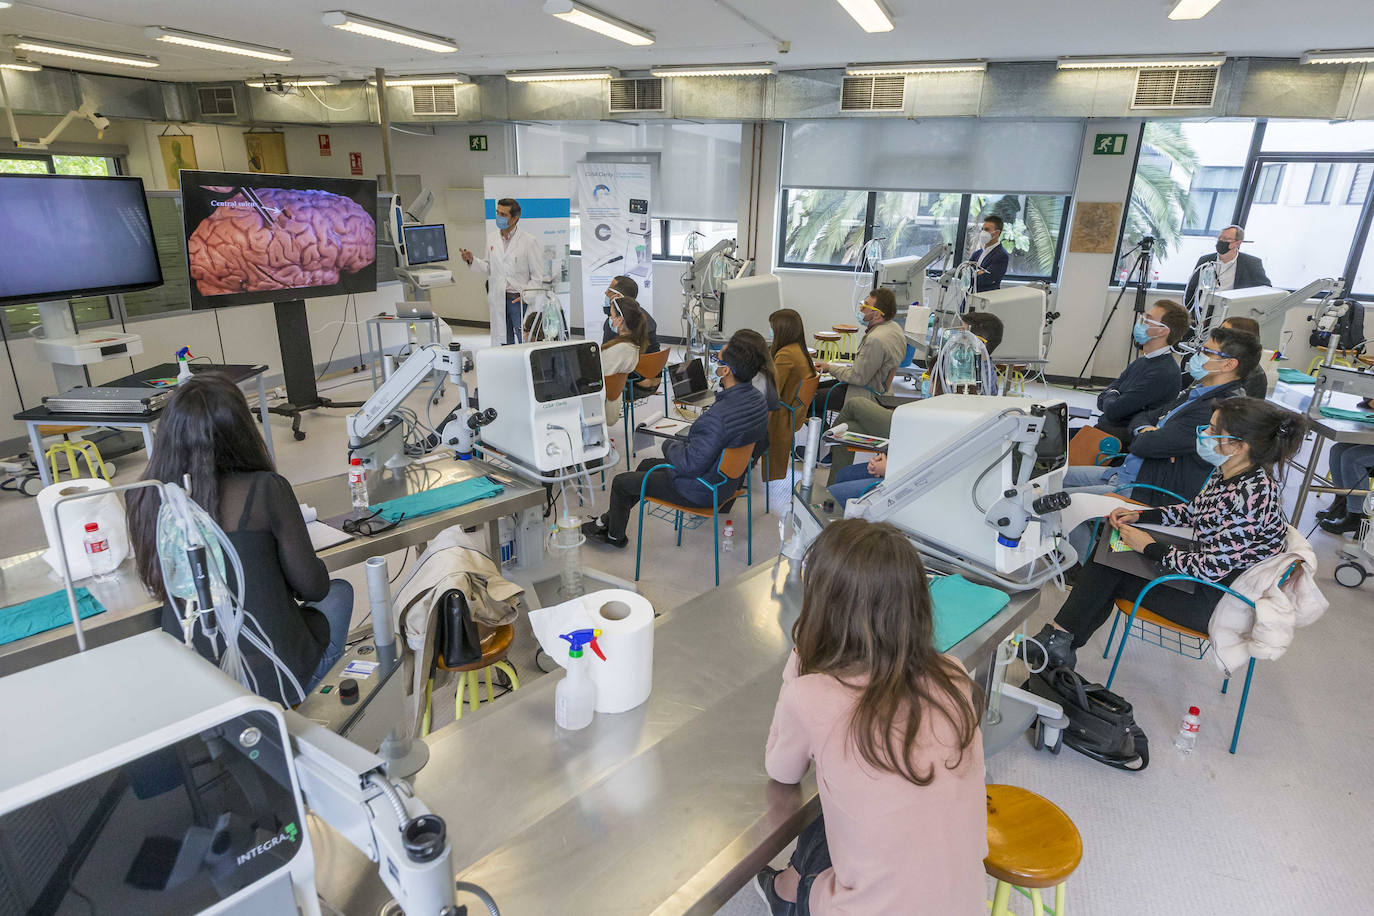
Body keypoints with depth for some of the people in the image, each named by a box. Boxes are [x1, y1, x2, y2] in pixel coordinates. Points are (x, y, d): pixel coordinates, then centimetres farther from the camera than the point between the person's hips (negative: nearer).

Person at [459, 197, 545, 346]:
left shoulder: (529, 241, -6)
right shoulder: (491, 238, 10)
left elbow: (537, 277, -4)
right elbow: (488, 267, 18)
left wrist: (525, 296, -14)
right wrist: (471, 261, 1)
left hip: (519, 299, -5)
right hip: (498, 301, 5)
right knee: (505, 344, 10)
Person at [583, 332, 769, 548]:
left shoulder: (718, 416, -38)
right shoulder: (757, 398, -9)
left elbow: (689, 464, -32)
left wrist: (670, 446, -9)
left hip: (702, 492, -9)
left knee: (621, 483, 10)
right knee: (646, 465, 27)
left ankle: (615, 535, 37)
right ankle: (608, 521, 41)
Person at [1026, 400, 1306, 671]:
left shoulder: (1252, 497, -31)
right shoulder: (1226, 473, -3)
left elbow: (1211, 568, -29)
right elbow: (1193, 511, 14)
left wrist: (1150, 548, -18)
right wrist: (1139, 515, 2)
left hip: (1223, 600, -9)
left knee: (1109, 576, -9)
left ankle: (1059, 639, 7)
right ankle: (1059, 640, 3)